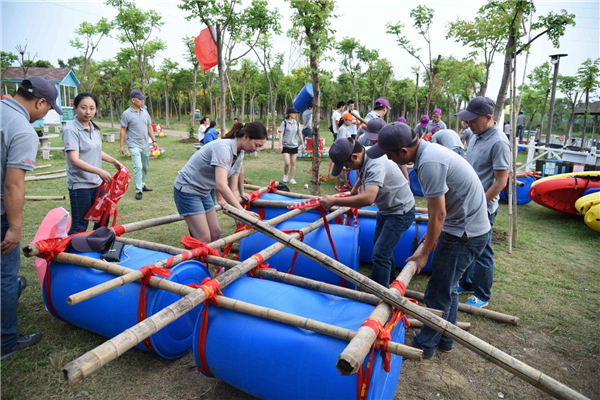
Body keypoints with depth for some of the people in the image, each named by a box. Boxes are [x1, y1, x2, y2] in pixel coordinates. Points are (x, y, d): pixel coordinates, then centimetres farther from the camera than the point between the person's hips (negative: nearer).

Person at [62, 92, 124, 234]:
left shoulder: (94, 128, 7)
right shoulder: (71, 130, -16)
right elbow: (74, 160, -25)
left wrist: (114, 161, 16)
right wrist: (99, 171, -35)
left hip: (97, 183, 8)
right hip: (79, 185, -8)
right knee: (79, 227, -3)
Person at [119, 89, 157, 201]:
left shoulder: (145, 112, 9)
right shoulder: (127, 114, -6)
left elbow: (149, 127, 15)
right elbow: (123, 130, -3)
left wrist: (154, 141, 9)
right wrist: (121, 146, -4)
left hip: (145, 145, 6)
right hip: (134, 145, -6)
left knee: (144, 167, 14)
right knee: (138, 167, -14)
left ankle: (142, 185, 29)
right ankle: (138, 191, -8)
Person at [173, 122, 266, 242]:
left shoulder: (239, 155, 2)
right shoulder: (223, 147, -27)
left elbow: (233, 188, 1)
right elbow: (221, 185, -38)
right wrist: (242, 211, -37)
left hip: (204, 192, 9)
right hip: (187, 189, -9)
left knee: (215, 234, 9)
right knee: (204, 239, -10)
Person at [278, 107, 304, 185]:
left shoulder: (297, 123, 8)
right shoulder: (284, 123, -4)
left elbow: (299, 134, 14)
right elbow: (281, 134, -7)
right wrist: (280, 144, -14)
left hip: (294, 146, 4)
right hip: (286, 146, -4)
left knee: (293, 163, 4)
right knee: (287, 163, -10)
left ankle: (292, 179, 12)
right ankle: (285, 175, 17)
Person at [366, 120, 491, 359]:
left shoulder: (429, 163, -27)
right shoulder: (428, 150, 5)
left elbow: (438, 214, -23)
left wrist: (424, 254, -13)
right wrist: (432, 234, 21)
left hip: (465, 234, -10)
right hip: (465, 226, 10)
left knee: (438, 293, 2)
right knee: (448, 287, 20)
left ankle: (425, 346, 20)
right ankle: (445, 339, 36)